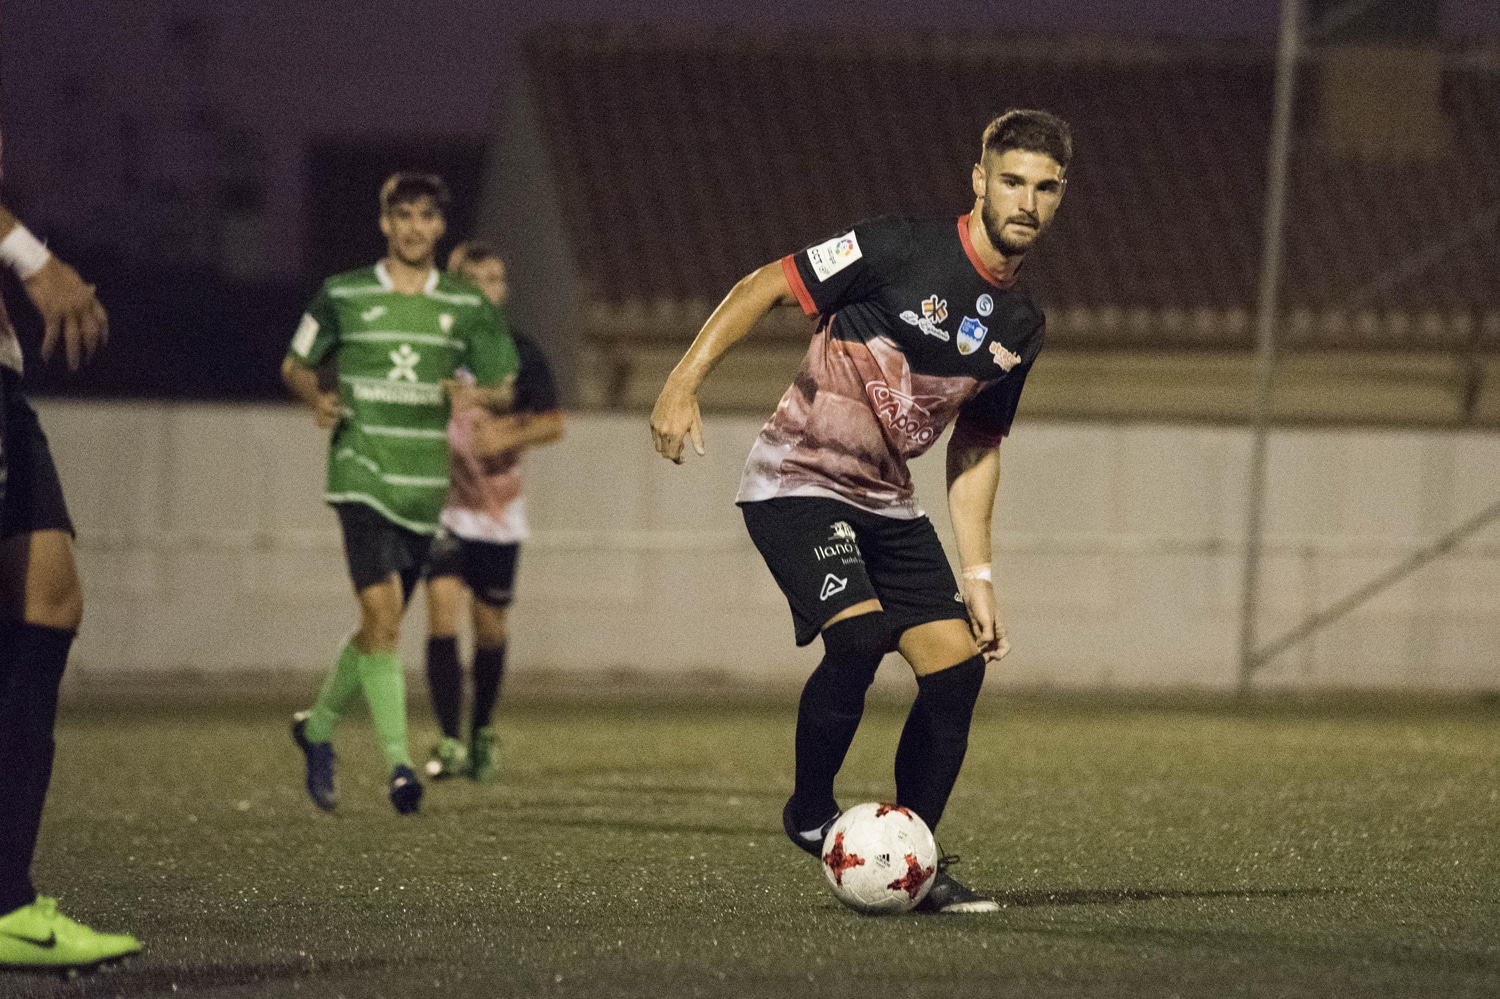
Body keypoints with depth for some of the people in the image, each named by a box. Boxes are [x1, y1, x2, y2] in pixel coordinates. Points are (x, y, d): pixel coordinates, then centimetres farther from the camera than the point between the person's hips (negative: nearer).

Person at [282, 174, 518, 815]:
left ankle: (318, 726, 35)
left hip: (424, 485, 4)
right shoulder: (342, 296, 3)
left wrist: (476, 394, -10)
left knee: (381, 626, 11)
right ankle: (397, 761, -21)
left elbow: (501, 386, 13)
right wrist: (316, 400, -7)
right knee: (381, 610, -19)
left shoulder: (466, 307, 9)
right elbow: (295, 364, 14)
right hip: (361, 473, -4)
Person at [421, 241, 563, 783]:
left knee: (490, 630, 8)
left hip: (499, 511, 2)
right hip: (441, 504, -2)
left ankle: (481, 733, 31)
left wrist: (509, 435, -16)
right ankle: (449, 742, -20)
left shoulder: (520, 352, 1)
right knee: (443, 612, -18)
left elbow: (553, 423, 2)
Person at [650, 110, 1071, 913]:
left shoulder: (1019, 327, 6)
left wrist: (977, 574, 11)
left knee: (958, 659, -3)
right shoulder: (902, 251, -16)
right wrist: (683, 384, -21)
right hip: (796, 480, -7)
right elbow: (762, 287, -12)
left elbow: (976, 448, 17)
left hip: (885, 501, 7)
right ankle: (810, 812, -4)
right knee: (860, 632, -27)